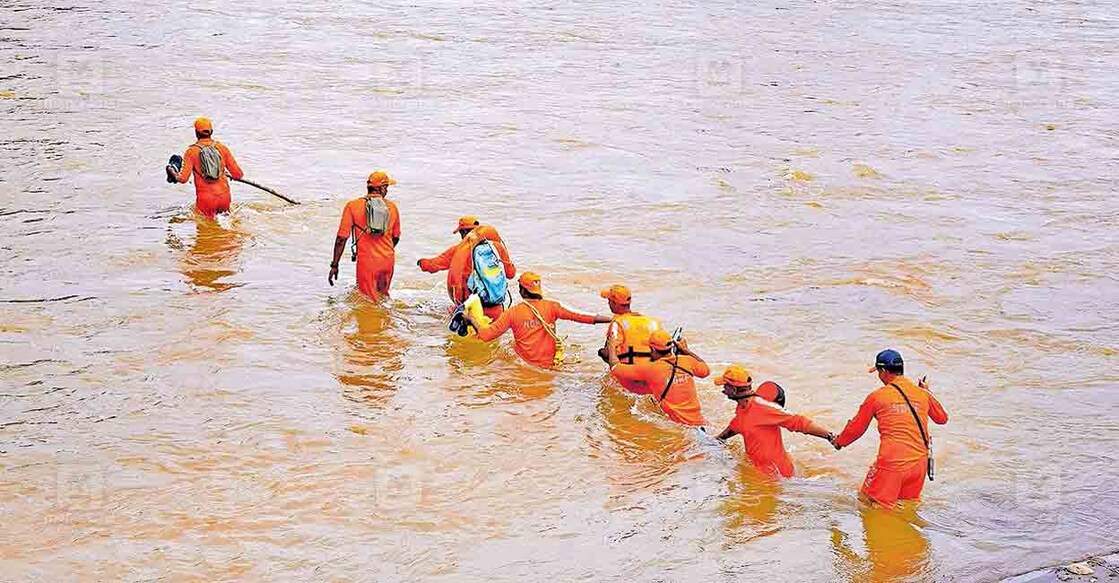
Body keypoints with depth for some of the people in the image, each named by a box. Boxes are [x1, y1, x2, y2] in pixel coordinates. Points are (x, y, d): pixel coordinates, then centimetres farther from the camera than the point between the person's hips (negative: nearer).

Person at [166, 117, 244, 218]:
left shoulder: (191, 151, -3)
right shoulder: (222, 148, 4)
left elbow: (183, 178, -8)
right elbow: (238, 175, 3)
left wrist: (173, 173, 12)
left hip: (205, 199, -3)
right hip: (224, 197, 3)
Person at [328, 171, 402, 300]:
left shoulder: (353, 206, -4)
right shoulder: (392, 206, 5)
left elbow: (342, 238, -6)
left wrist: (334, 265, -1)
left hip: (367, 261, -3)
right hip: (388, 260, 3)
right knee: (382, 295, 24)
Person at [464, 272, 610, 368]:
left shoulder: (513, 313, -9)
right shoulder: (551, 307, -9)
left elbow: (486, 335, -7)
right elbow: (578, 316, -12)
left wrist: (471, 319, 11)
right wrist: (612, 319, -11)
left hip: (524, 364, 0)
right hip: (548, 364, 0)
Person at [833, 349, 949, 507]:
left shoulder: (877, 397, -3)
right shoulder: (923, 394, 7)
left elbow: (857, 427, 9)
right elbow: (942, 418, 25)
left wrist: (839, 442, 28)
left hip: (891, 464, -5)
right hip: (919, 462, 5)